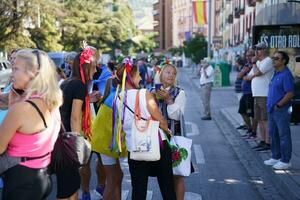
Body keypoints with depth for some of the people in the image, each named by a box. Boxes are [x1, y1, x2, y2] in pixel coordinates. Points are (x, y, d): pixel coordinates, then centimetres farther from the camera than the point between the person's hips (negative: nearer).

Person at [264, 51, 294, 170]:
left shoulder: (286, 74, -15)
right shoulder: (276, 73, 14)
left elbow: (290, 93, -20)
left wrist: (278, 105, -17)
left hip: (281, 110, -10)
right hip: (272, 110, 10)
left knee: (284, 135, -2)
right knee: (273, 134, 16)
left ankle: (285, 161, 5)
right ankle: (276, 157, 28)